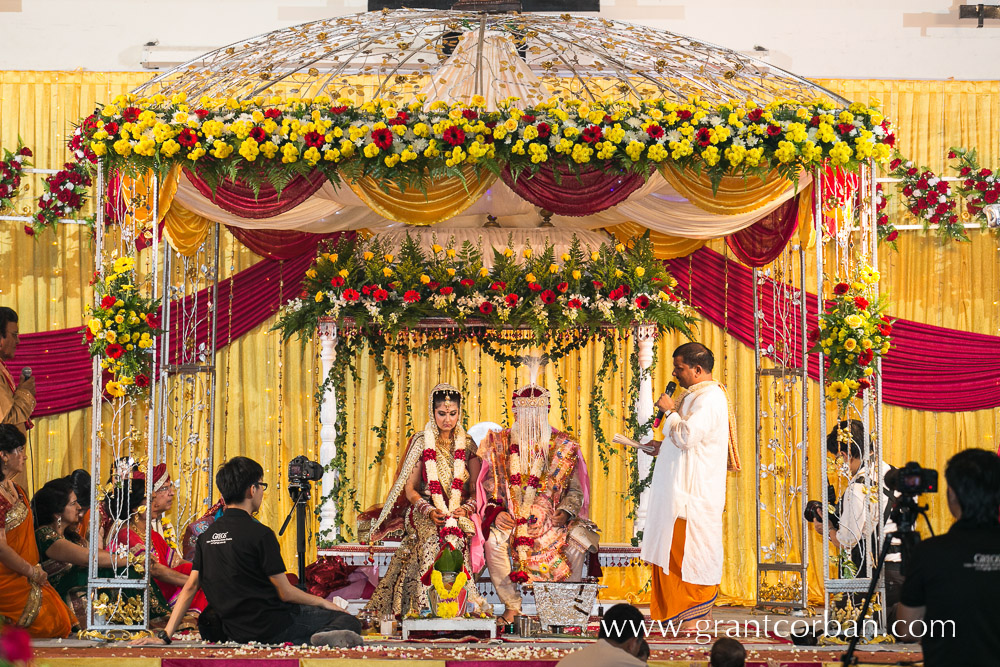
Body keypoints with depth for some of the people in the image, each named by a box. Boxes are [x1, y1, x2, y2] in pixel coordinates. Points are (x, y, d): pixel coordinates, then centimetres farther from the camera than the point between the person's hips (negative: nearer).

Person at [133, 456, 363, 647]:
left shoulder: (207, 537, 6)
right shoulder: (259, 533, -14)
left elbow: (189, 588, 4)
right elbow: (285, 593, -10)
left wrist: (164, 636, 7)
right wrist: (322, 602, 6)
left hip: (236, 633, 7)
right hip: (272, 626, -7)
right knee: (349, 621, 2)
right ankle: (330, 636, -31)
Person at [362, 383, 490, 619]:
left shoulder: (467, 445, 11)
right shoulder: (421, 443, 7)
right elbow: (410, 489, 3)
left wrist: (465, 509, -15)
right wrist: (429, 511, -16)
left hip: (460, 513, 1)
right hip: (426, 514, -1)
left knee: (456, 536, -34)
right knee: (434, 539, -35)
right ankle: (426, 608, -37)